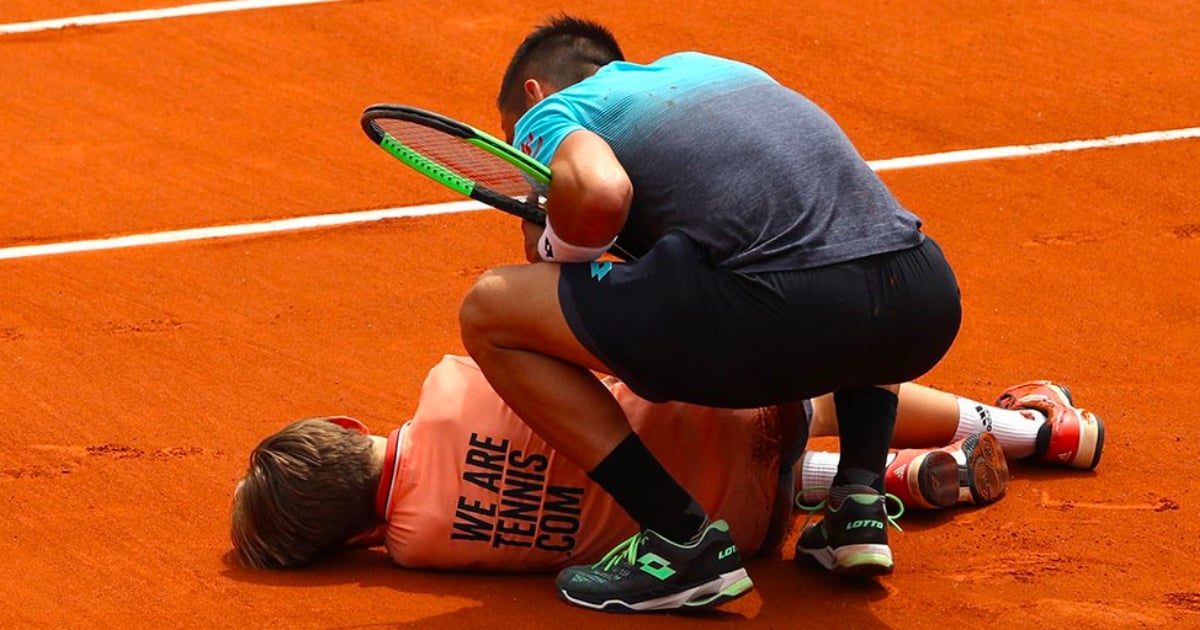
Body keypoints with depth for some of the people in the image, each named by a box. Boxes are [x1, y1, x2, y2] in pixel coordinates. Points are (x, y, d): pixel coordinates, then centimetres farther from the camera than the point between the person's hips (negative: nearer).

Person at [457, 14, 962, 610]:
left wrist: (555, 250, 14)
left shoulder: (548, 113, 15)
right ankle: (861, 499, 22)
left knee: (489, 310, 9)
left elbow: (599, 191, -8)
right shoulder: (700, 65, 35)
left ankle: (684, 538, 4)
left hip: (775, 303, -7)